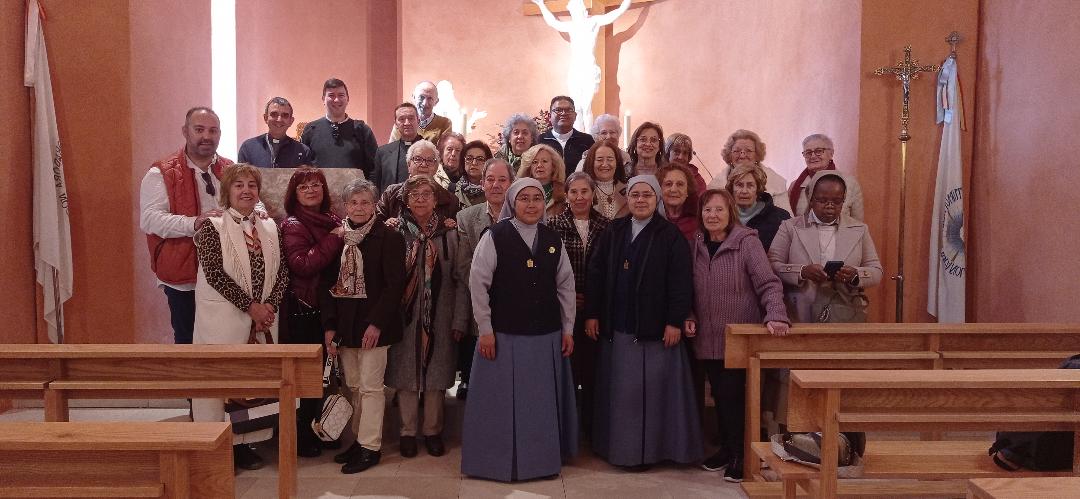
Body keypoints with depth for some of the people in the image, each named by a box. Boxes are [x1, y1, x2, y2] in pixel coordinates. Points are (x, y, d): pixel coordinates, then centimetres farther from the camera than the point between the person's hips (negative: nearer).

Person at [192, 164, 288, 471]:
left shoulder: (270, 227, 11)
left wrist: (269, 304, -9)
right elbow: (214, 273, -12)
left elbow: (282, 272, 7)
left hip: (263, 319, 5)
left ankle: (243, 443, 18)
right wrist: (250, 305, -16)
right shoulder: (212, 225, -3)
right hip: (224, 319, -4)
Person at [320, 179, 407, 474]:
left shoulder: (388, 237, -6)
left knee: (370, 387, -1)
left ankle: (370, 447, 9)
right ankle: (360, 439, 24)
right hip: (344, 325, 5)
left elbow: (395, 284, -10)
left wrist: (377, 323, -15)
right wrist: (329, 325, 1)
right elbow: (327, 284, 8)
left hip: (373, 326, -5)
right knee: (353, 386, 12)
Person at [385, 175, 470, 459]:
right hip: (404, 317, 0)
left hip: (439, 319, 0)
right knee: (406, 374, 6)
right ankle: (408, 431, 21)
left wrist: (460, 320, -6)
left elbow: (461, 280, -2)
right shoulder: (395, 233, -1)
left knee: (436, 374, 8)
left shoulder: (450, 235, 0)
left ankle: (432, 430, 22)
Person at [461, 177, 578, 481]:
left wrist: (568, 328, 7)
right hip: (505, 334, -4)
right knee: (502, 401, 6)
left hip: (547, 335, 4)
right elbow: (478, 283, -9)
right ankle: (500, 460, 22)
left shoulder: (553, 240, 5)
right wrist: (485, 330, -11)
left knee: (543, 401, 14)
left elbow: (565, 286, 10)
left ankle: (544, 457, 31)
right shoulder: (495, 236, -8)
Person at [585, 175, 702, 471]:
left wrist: (675, 321, -13)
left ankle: (646, 449, 12)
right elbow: (596, 274, 8)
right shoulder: (613, 232, 8)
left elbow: (680, 282, -7)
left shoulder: (671, 235, -3)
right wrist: (591, 314, 3)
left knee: (649, 388, 1)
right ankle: (617, 445, 21)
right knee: (618, 388, 10)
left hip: (654, 327, -4)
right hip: (616, 327, 4)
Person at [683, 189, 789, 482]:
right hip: (708, 339, 5)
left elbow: (768, 283, -16)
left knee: (733, 395, -5)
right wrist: (689, 317, 2)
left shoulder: (747, 242, -8)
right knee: (719, 395, 11)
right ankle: (726, 448, 26)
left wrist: (776, 315, -29)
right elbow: (690, 290, 15)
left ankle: (740, 455, 11)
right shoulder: (696, 245, 7)